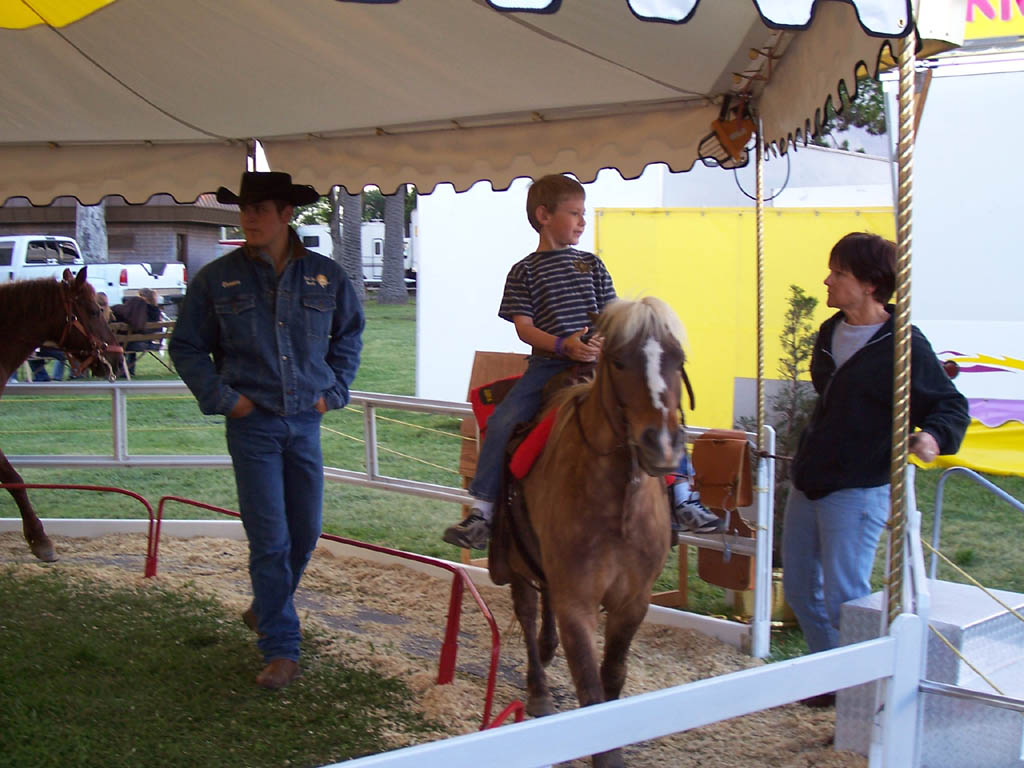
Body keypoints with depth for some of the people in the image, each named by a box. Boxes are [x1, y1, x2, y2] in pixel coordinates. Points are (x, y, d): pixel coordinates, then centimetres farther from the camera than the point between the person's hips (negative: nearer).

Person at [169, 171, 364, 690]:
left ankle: (268, 608, 39)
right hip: (251, 422, -3)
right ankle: (280, 650, 5)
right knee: (269, 539, -3)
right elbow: (186, 347, 4)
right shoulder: (217, 279, -3)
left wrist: (333, 389, 5)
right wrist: (222, 396, -7)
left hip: (306, 420, 3)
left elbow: (349, 335, 16)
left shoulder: (326, 277, 2)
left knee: (306, 531, 13)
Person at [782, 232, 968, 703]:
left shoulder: (904, 345, -14)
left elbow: (951, 405, -10)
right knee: (800, 589, 15)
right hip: (809, 482, 8)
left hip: (859, 489, -8)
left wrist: (934, 436, -30)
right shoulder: (831, 333, 9)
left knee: (844, 600, -9)